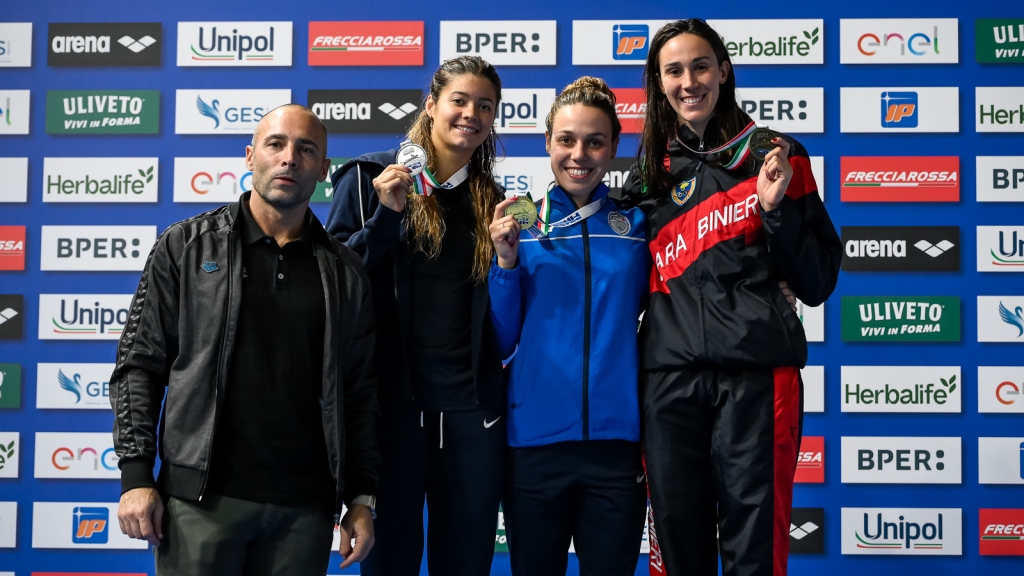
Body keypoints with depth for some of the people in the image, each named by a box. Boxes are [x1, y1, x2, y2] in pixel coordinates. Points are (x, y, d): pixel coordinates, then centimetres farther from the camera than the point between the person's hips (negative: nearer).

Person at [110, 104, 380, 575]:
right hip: (202, 497, -2)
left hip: (305, 506, 2)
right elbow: (139, 364, 3)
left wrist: (361, 498, 5)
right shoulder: (186, 247, 5)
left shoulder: (345, 272, 10)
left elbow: (360, 392, 10)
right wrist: (135, 476, -5)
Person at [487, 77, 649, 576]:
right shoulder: (520, 224, 2)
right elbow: (501, 342, 1)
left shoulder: (636, 224, 4)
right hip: (534, 440, 0)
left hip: (615, 440, 0)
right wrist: (506, 261, -11)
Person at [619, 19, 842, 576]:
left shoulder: (774, 157, 6)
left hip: (757, 370, -2)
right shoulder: (647, 171, 14)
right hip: (670, 374, 3)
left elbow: (817, 283, 3)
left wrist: (776, 206, -8)